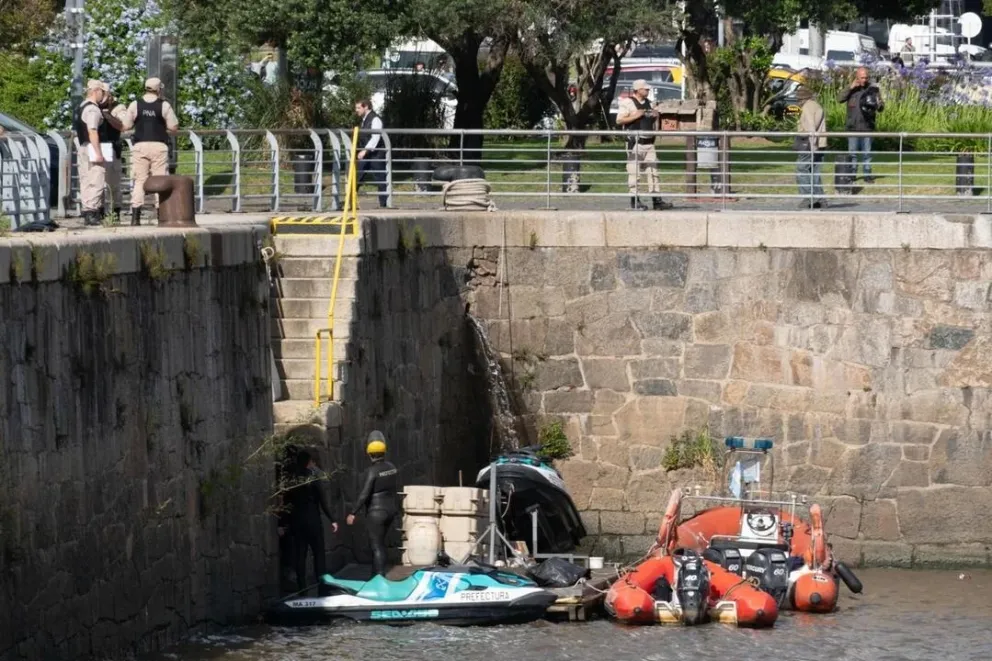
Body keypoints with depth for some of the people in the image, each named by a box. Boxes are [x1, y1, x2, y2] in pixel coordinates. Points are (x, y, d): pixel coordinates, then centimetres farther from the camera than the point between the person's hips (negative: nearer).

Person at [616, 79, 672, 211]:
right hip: (635, 142, -7)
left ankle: (657, 200, 1)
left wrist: (655, 117, 7)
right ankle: (634, 201, -1)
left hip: (649, 142, 7)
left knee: (653, 171, 2)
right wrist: (635, 116, -17)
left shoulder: (648, 103, 18)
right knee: (634, 172, -5)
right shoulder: (628, 102, -3)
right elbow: (619, 121, -10)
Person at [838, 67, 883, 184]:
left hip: (867, 127, -1)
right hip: (853, 126, 1)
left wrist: (879, 105, -25)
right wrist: (851, 88, -19)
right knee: (852, 152, 6)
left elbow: (881, 108, -1)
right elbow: (841, 99, -9)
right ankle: (852, 174, 14)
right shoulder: (852, 89, 4)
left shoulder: (873, 90, 0)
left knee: (867, 152, 2)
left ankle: (867, 174, 9)